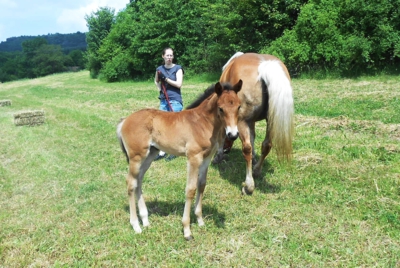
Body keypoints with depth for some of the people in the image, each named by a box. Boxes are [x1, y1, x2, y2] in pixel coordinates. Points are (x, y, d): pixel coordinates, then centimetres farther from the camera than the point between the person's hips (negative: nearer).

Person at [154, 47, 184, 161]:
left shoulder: (177, 68, -4)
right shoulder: (159, 69, 7)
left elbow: (179, 84, -14)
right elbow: (156, 81, 25)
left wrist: (166, 79, -17)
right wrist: (159, 89, 6)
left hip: (175, 100, -5)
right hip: (163, 100, 5)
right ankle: (162, 151, 15)